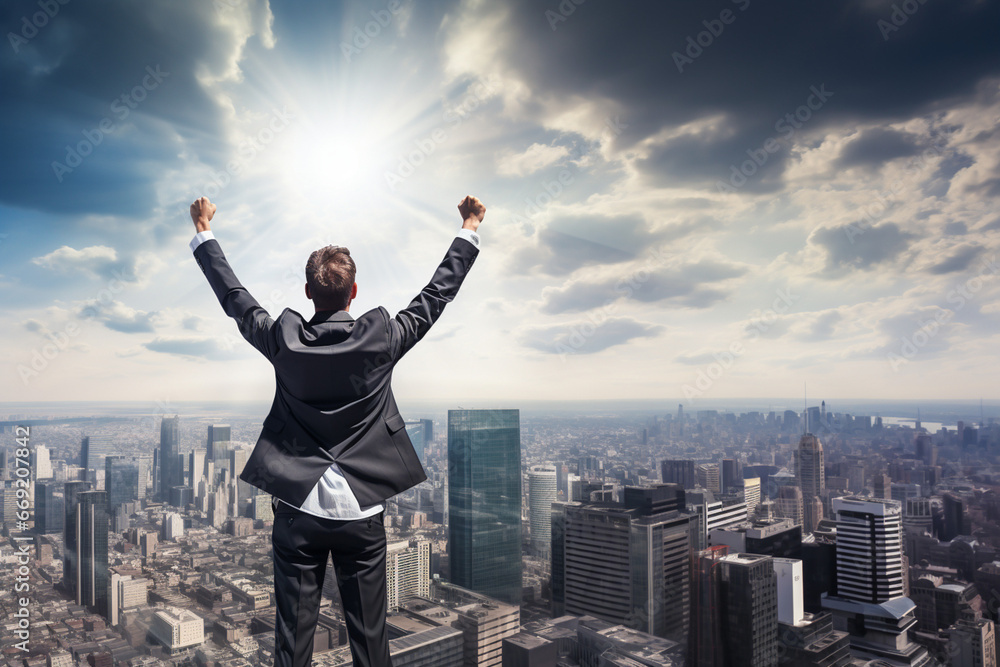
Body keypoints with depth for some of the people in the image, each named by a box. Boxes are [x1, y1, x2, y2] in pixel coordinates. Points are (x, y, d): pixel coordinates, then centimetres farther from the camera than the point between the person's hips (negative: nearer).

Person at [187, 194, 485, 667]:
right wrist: (469, 231, 14)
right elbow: (437, 295, 2)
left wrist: (204, 233, 23)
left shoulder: (284, 340, -6)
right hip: (361, 511, -1)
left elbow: (233, 297, 9)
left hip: (297, 509, 1)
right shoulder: (381, 338, -9)